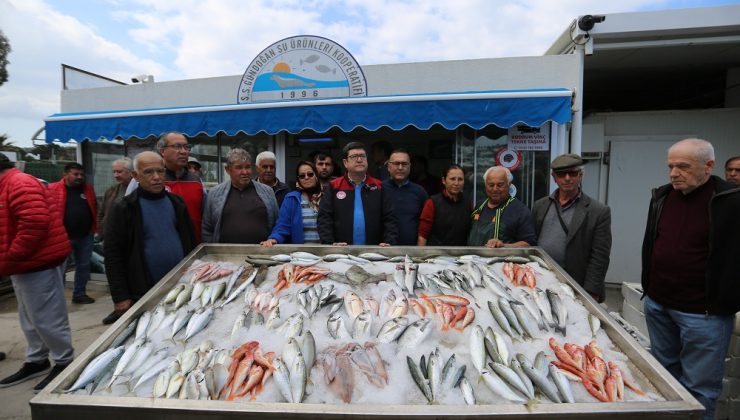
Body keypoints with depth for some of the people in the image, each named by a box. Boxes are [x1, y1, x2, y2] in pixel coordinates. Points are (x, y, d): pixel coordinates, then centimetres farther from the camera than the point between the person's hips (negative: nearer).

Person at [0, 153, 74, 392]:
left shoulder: (19, 184, -16)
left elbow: (35, 224, -28)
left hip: (38, 264, -10)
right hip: (27, 264, 10)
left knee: (46, 318, -1)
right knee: (30, 318, 19)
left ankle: (64, 363, 13)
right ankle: (36, 361, 32)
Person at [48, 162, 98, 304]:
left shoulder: (88, 189, 9)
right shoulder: (53, 189, -3)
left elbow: (94, 209, 15)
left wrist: (94, 228, 10)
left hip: (85, 235, 4)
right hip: (62, 235, -4)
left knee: (83, 265, 11)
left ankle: (79, 294, 24)